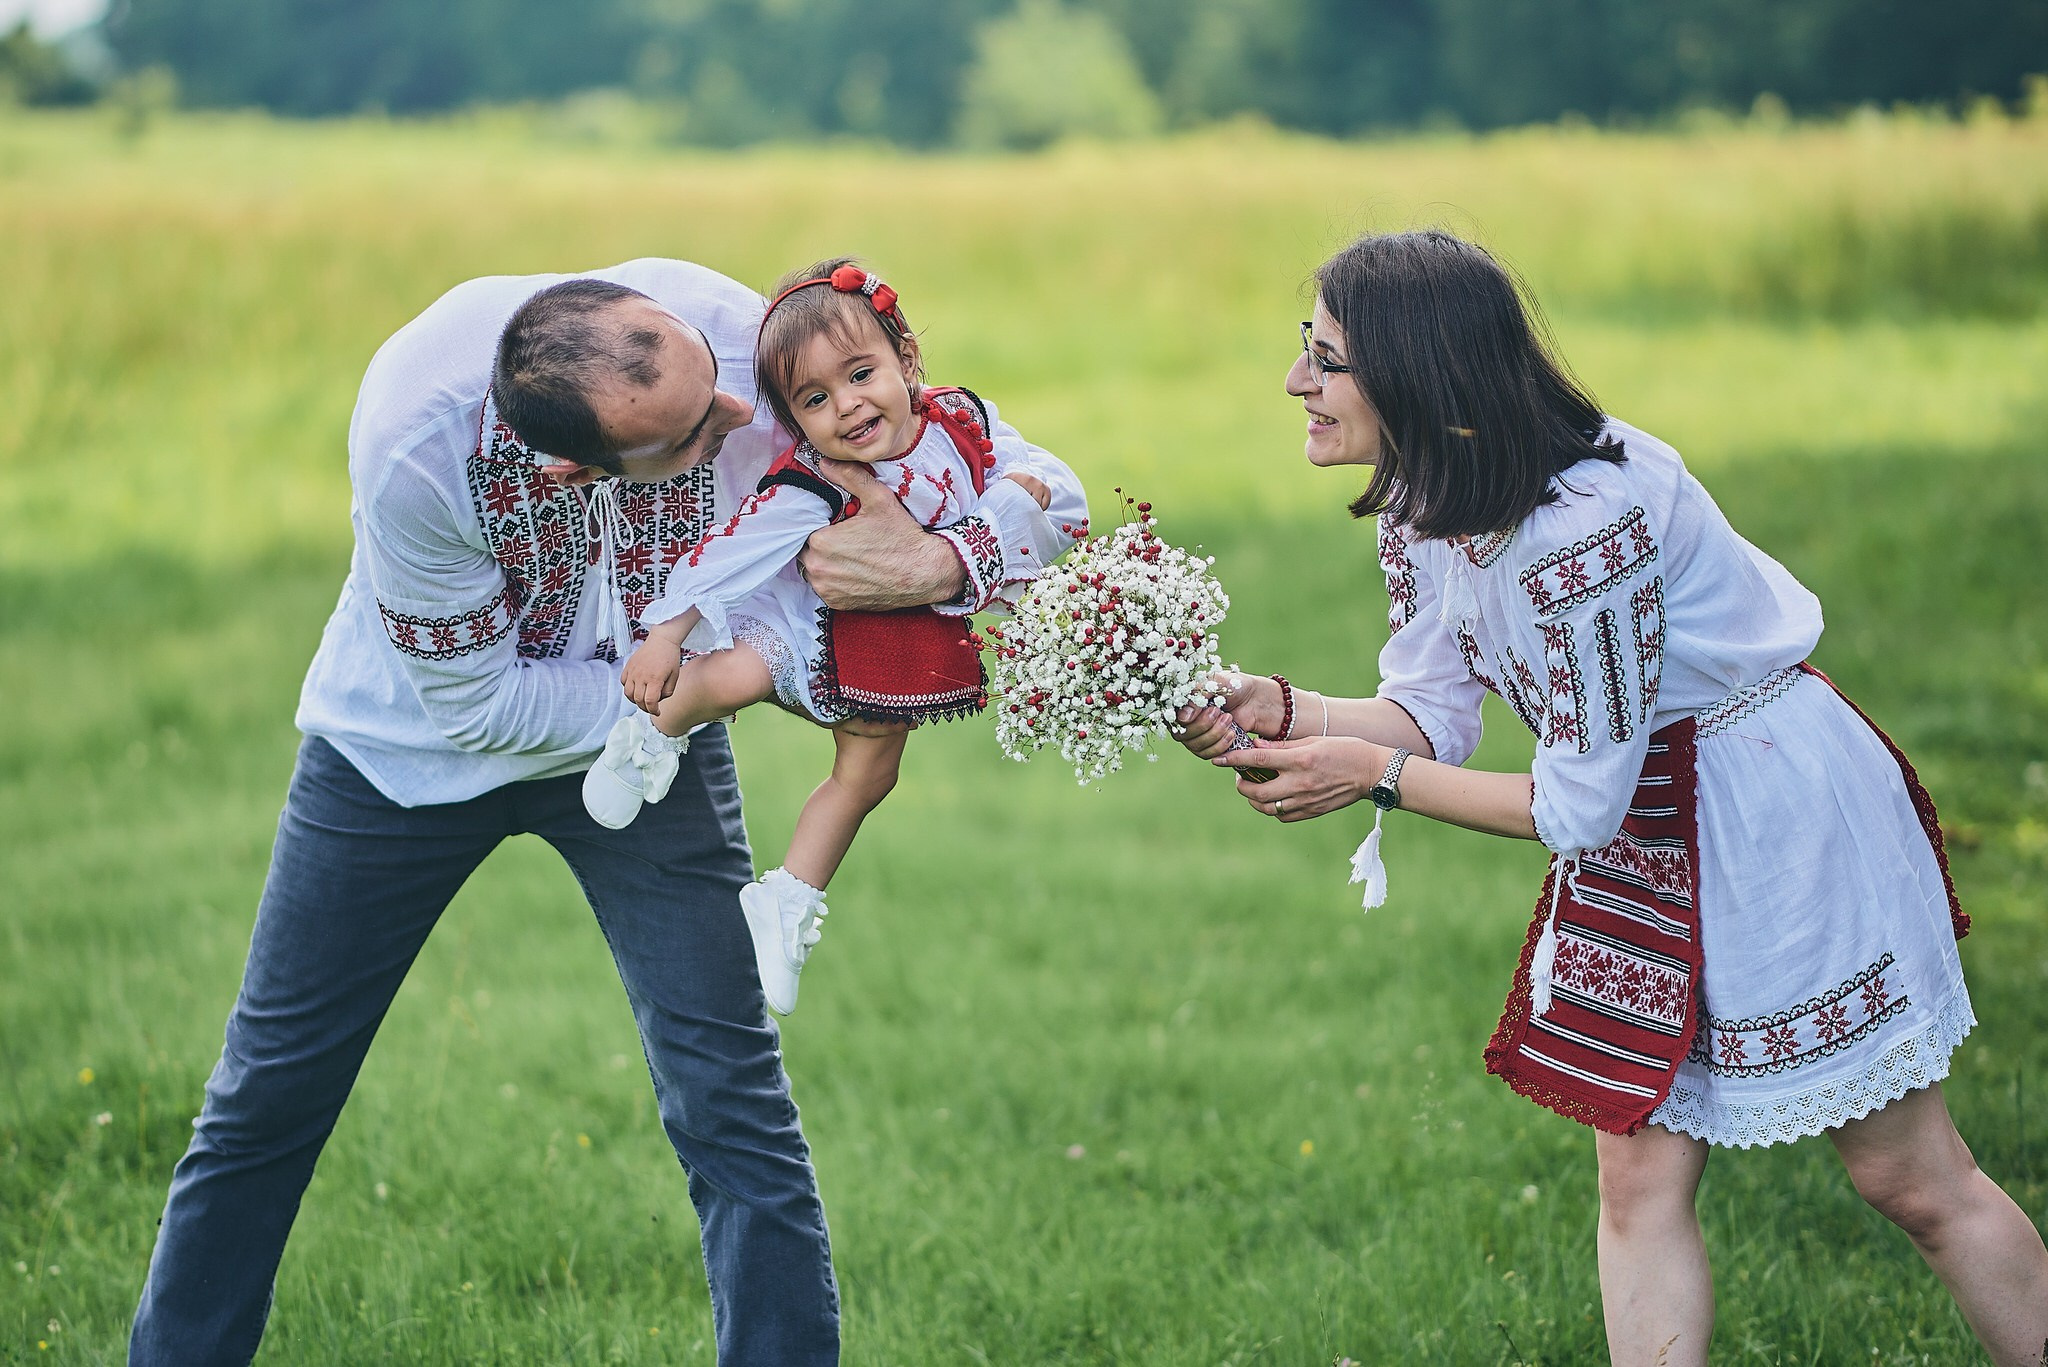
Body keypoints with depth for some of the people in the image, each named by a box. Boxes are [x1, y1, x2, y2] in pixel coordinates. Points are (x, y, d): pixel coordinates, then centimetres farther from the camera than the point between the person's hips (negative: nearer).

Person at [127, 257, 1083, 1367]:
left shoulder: (747, 344, -32)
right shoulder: (414, 438, -38)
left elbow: (1040, 483, -24)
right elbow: (475, 702, -23)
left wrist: (934, 565, -46)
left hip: (646, 735, 1)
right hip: (417, 737, -1)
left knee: (731, 1102, -10)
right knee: (267, 1097, 9)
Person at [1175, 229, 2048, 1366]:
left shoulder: (1579, 528, -32)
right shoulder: (1420, 506, -4)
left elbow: (1577, 806, -24)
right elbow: (1431, 716, -3)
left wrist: (1376, 778, -20)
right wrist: (1278, 709, -19)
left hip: (1781, 821, -8)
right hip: (1639, 831, 8)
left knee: (1910, 1179, 4)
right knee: (1638, 1176, 8)